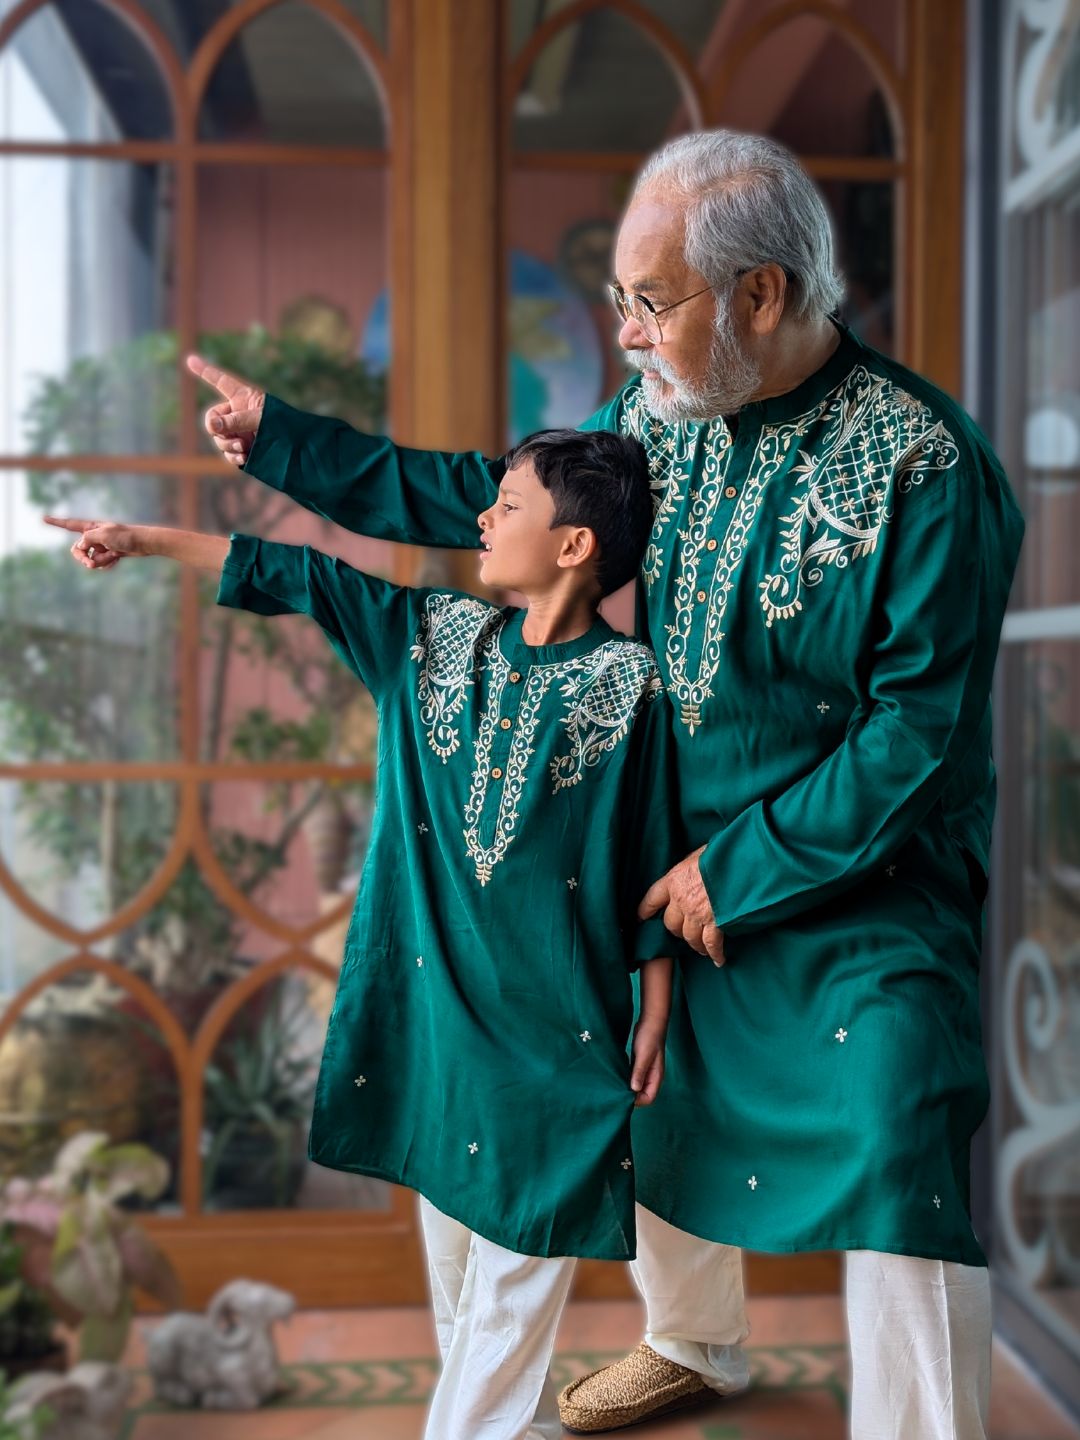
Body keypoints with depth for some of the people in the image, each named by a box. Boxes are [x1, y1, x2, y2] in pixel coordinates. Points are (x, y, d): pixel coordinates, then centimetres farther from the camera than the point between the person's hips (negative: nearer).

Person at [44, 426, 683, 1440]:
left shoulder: (627, 681, -10)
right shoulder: (436, 633, 3)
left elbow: (650, 860, -7)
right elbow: (294, 576, 8)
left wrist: (656, 1012, -4)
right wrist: (146, 540, 8)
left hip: (555, 1013, -5)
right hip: (431, 988, 6)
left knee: (521, 1234, 2)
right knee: (448, 1205, 16)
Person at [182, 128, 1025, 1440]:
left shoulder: (919, 462, -22)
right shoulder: (662, 421, -2)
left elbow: (923, 728, -21)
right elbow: (484, 499, 11)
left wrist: (739, 871, -19)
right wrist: (279, 440, 11)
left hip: (864, 899, -7)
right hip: (682, 867, 7)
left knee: (898, 1192, -15)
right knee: (657, 1112, 22)